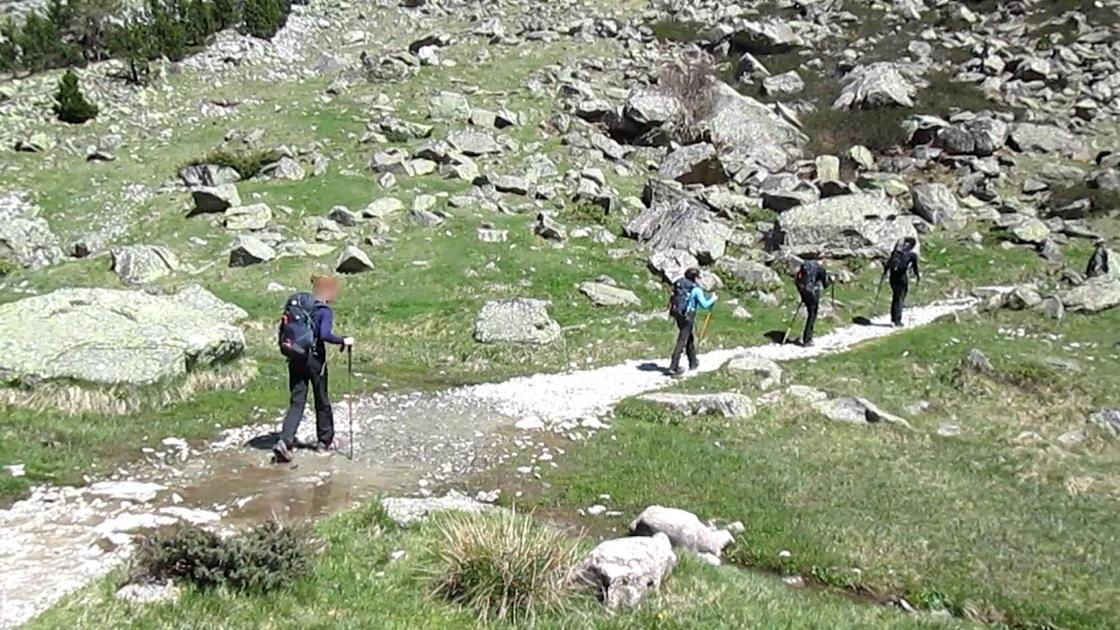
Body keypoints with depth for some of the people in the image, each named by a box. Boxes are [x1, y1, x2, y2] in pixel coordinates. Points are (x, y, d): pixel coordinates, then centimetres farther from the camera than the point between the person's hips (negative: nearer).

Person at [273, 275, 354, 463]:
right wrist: (343, 341, -12)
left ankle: (285, 441, -13)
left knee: (296, 402, 4)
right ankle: (325, 440, 27)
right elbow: (325, 335, -24)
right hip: (315, 360, -5)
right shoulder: (325, 311, -11)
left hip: (296, 360, 5)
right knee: (322, 401, 13)